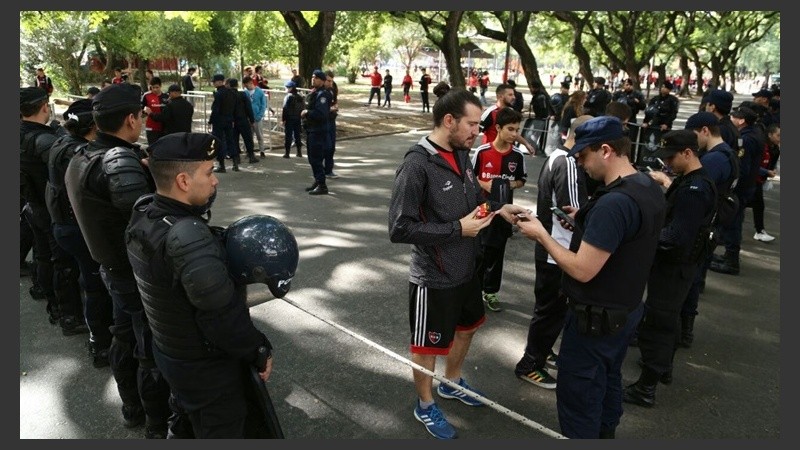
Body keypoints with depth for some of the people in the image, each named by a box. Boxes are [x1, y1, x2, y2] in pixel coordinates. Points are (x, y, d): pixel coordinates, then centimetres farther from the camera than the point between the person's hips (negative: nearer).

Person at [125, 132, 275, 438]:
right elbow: (223, 317, -31)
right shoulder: (187, 237, -35)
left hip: (168, 351, 8)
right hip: (207, 368, -8)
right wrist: (260, 352, -17)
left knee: (198, 422, 31)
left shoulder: (142, 215, -7)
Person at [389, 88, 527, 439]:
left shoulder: (462, 154, 0)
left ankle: (452, 383, 54)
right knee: (429, 346, 14)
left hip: (467, 268, 8)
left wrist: (498, 209, -3)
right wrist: (457, 229, -26)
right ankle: (425, 406, 39)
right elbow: (400, 229, -26)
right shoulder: (417, 165, -24)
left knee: (466, 329, 28)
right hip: (435, 278, -8)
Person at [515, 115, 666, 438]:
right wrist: (585, 222, 6)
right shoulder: (649, 187, 1)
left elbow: (582, 270, -29)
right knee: (607, 383, 26)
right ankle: (604, 433, 45)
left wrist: (541, 234, -17)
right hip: (626, 309, 10)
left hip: (596, 318, -10)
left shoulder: (614, 202, -30)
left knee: (578, 396, 7)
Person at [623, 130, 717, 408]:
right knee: (668, 320, 24)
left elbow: (675, 238, -29)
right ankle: (664, 367, 43)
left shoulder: (695, 190, -25)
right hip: (673, 264, 11)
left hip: (673, 268, -11)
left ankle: (646, 389, 6)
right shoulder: (690, 182, 6)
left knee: (654, 325, -3)